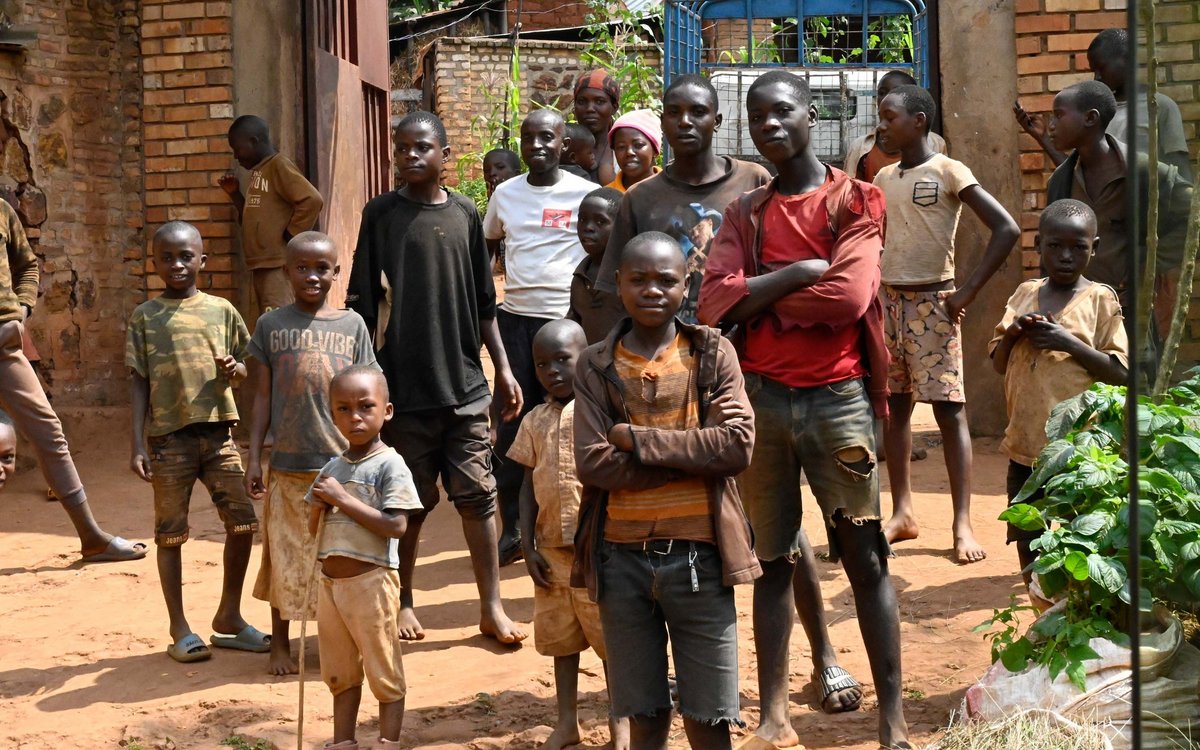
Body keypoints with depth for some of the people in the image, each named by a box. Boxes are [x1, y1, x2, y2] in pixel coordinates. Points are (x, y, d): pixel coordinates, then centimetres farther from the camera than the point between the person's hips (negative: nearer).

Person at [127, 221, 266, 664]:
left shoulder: (221, 310, 8)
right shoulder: (145, 317, 3)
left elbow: (244, 368, 14)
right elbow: (140, 383, 2)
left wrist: (234, 370, -11)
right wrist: (137, 446, -4)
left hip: (218, 432, 2)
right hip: (168, 437, -2)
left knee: (243, 522, 0)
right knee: (170, 534, 4)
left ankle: (229, 615, 18)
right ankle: (180, 629, 14)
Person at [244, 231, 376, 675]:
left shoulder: (352, 325, 4)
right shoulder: (271, 325, 3)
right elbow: (263, 396, 5)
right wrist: (253, 456, 1)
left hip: (343, 461, 0)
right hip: (289, 463, 0)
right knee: (287, 557, 8)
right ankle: (280, 643, 22)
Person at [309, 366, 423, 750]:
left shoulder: (390, 465, -11)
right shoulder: (332, 469, 9)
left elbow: (396, 526, -21)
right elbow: (313, 528, 14)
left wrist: (343, 498, -19)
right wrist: (320, 503, -8)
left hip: (371, 580, -7)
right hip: (331, 581, 7)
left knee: (384, 672, 4)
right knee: (340, 673, 17)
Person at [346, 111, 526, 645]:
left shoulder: (464, 213, 7)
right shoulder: (382, 213, 0)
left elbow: (483, 303, 13)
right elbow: (364, 304, 0)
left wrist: (503, 368, 10)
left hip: (464, 384, 2)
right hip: (405, 386, -2)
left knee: (477, 496, 3)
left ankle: (492, 608, 11)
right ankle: (402, 602, 23)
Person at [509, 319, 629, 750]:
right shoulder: (535, 422, 8)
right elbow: (528, 487, 10)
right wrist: (529, 548, 4)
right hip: (552, 549, 5)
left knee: (610, 635, 4)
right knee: (559, 637, 14)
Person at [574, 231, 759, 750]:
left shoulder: (713, 353, 0)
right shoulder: (597, 365, 2)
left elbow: (738, 446, -12)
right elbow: (591, 464, -10)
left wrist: (638, 439, -13)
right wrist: (694, 452, -14)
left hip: (697, 553, -1)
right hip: (622, 555, 1)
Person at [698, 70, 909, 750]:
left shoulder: (855, 200, 1)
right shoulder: (745, 214, 12)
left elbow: (849, 296, -15)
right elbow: (716, 301, -4)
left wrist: (758, 300, -4)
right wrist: (799, 272, -12)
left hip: (837, 395, -3)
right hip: (761, 396, 4)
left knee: (865, 553, -2)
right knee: (774, 555, 8)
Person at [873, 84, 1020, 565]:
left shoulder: (949, 173, -8)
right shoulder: (883, 179, 11)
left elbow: (1006, 229, -14)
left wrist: (968, 292, -16)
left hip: (932, 303, -6)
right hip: (889, 302, 6)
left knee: (948, 409, -6)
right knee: (893, 407, 7)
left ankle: (963, 524, -4)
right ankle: (902, 514, 15)